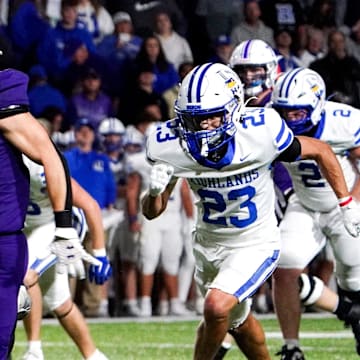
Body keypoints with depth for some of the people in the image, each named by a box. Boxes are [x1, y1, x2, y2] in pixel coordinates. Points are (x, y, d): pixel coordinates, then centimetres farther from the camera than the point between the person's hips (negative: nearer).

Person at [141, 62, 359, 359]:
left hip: (255, 245, -4)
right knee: (238, 322, 23)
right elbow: (152, 212, -7)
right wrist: (155, 191, -30)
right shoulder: (170, 145, -19)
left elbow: (321, 151, -8)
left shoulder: (262, 131, -27)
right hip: (209, 244, 4)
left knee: (217, 308, -25)